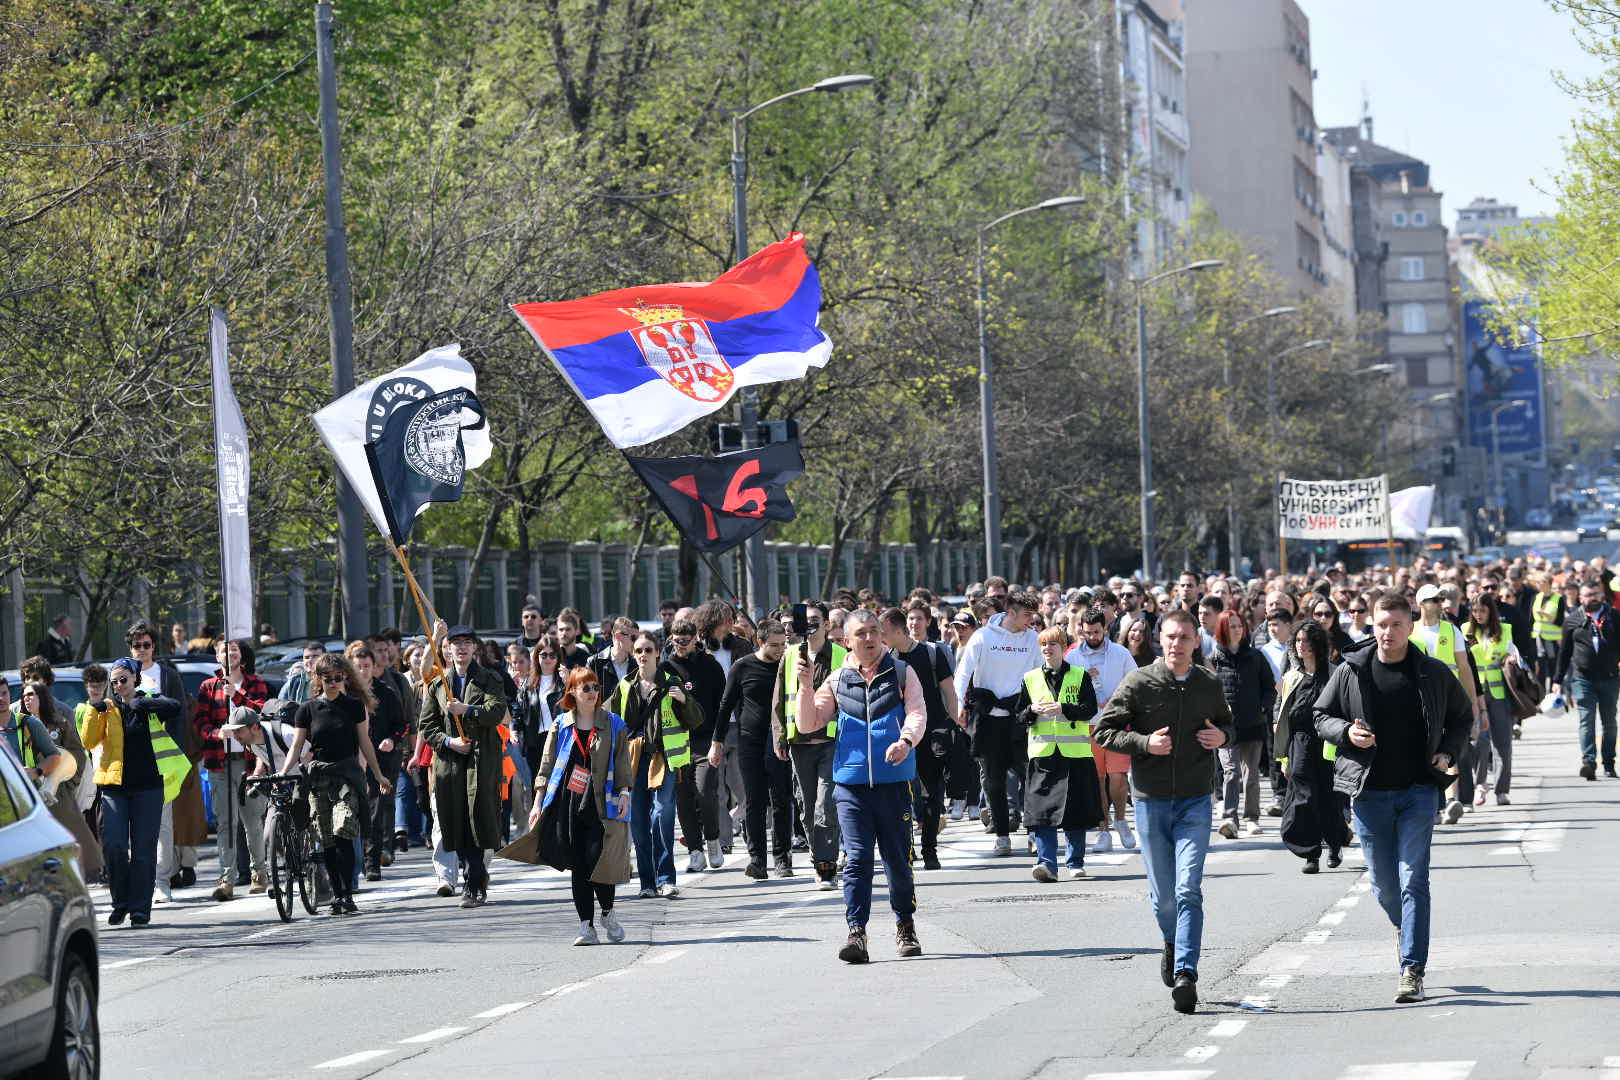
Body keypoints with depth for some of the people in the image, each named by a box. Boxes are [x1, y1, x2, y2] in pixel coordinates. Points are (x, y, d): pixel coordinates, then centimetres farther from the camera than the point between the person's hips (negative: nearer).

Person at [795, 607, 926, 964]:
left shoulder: (902, 673, 7)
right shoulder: (837, 681, 10)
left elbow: (917, 713, -4)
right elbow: (809, 723, 6)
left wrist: (906, 741, -24)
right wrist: (806, 686, -8)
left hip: (894, 778, 0)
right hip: (851, 781, 0)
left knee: (897, 855, 8)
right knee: (856, 857, -8)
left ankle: (905, 927, 25)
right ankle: (856, 932, -13)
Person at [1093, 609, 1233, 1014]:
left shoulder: (1209, 686, 4)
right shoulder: (1138, 684, -4)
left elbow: (1227, 723, 23)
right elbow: (1102, 730, -1)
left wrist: (1223, 737, -1)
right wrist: (1144, 743, -16)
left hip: (1195, 800, 0)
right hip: (1151, 800, 0)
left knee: (1188, 890, -13)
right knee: (1162, 894, 9)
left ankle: (1185, 974, -17)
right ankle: (1172, 944, 40)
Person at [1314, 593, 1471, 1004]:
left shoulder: (1433, 674, 2)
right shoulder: (1350, 672, 0)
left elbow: (1462, 717, 17)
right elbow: (1321, 717, 9)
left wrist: (1447, 753, 1)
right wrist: (1346, 732, -11)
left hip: (1418, 789, -1)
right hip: (1369, 791, 1)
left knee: (1413, 880, -9)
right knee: (1384, 885, 8)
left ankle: (1412, 971, -11)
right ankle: (1407, 931, 39)